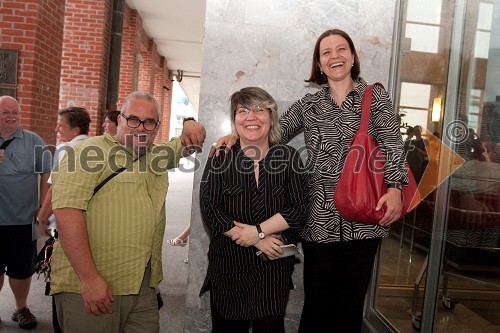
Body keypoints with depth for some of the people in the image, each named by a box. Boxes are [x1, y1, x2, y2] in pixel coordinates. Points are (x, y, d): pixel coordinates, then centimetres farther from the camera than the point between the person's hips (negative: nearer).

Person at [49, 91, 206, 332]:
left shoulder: (158, 156, 14)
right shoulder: (90, 152, -8)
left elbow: (188, 145, 28)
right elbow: (67, 210, -18)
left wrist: (190, 126, 3)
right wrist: (89, 278, -22)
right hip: (88, 287, -6)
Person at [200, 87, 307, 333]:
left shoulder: (288, 157, -1)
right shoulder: (220, 159, -3)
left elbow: (298, 208, -5)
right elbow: (209, 209, -10)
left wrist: (259, 231, -16)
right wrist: (259, 241, -14)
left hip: (274, 266, 0)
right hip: (227, 265, 1)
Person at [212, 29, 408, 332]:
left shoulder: (375, 96, 5)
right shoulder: (309, 104, 12)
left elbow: (392, 143, -5)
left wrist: (394, 187, -20)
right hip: (321, 218, 2)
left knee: (351, 299, 12)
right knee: (317, 300, 9)